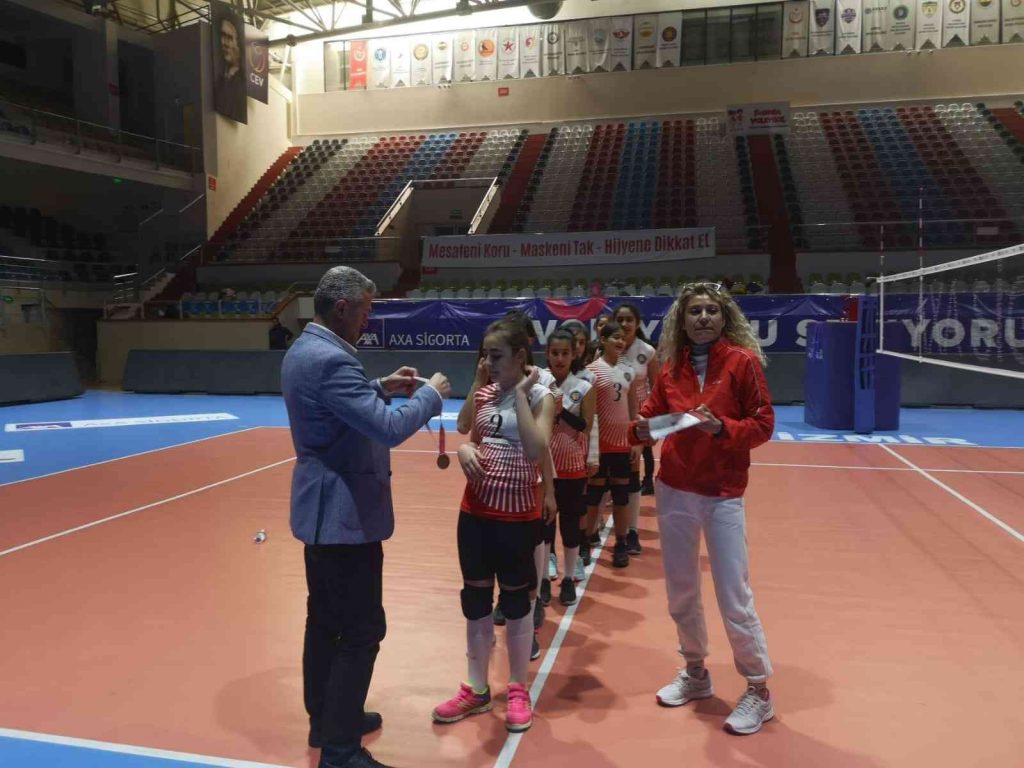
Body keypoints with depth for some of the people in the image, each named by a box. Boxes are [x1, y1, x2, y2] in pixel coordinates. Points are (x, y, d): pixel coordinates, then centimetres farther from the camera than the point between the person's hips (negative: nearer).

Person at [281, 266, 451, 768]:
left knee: (326, 621, 20)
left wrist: (381, 387, 12)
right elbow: (388, 429, -28)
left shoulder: (303, 350, 8)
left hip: (322, 509, 11)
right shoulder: (330, 359, -24)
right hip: (344, 514, -11)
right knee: (362, 630, -1)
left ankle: (325, 718, 34)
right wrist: (431, 395, -13)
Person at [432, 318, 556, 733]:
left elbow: (536, 451, -24)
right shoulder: (482, 394, 6)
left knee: (516, 599, 8)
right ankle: (476, 689, 28)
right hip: (475, 508, 5)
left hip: (517, 512, -5)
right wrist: (464, 449, -7)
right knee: (475, 597, 13)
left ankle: (518, 690, 26)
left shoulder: (540, 397, -9)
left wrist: (521, 392, -21)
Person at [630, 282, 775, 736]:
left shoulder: (742, 360, -7)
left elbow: (763, 424, -8)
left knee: (734, 599, 1)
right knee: (680, 592, 15)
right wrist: (643, 428, -13)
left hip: (723, 494, -4)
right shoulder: (672, 365, 3)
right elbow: (652, 411, 9)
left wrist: (720, 427, -24)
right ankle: (694, 673, 36)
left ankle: (759, 693, 20)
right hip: (674, 491, 4)